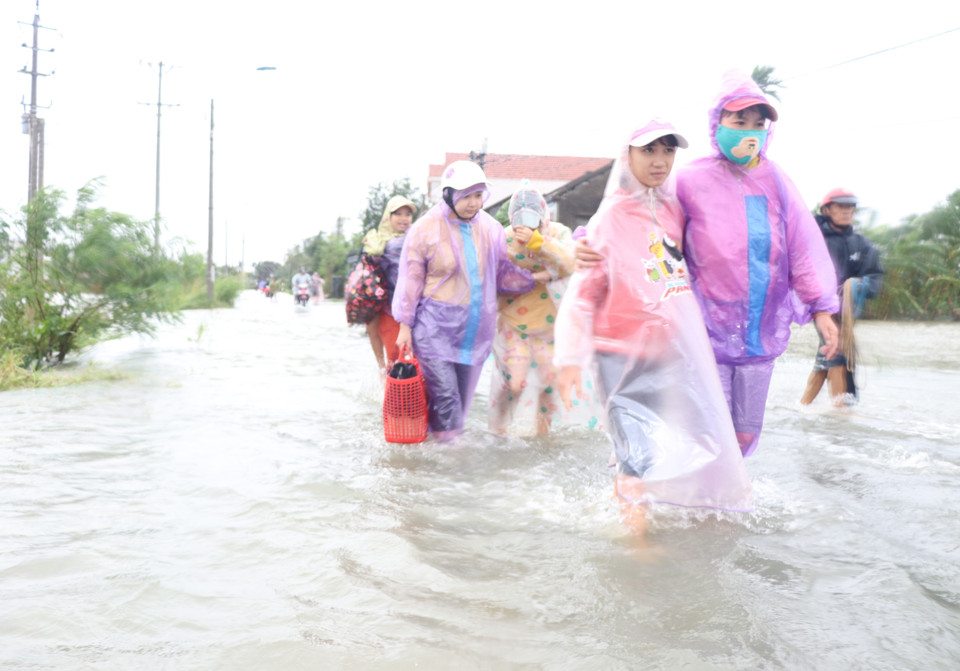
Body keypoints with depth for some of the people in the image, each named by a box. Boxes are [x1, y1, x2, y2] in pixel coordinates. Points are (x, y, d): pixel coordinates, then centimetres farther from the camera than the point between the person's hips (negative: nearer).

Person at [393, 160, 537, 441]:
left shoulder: (490, 229, 6)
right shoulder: (426, 229, -5)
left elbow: (504, 274, 14)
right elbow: (411, 279, -1)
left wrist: (535, 277, -1)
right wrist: (405, 325, -2)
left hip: (475, 331, 4)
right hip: (435, 330, -4)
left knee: (462, 397, 11)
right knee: (444, 395, -12)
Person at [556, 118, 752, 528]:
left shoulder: (675, 208, 7)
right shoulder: (611, 217, -9)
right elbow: (583, 291, -10)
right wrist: (571, 360, -17)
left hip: (677, 351, 6)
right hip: (626, 354, -6)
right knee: (639, 452, -6)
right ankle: (634, 529, 10)